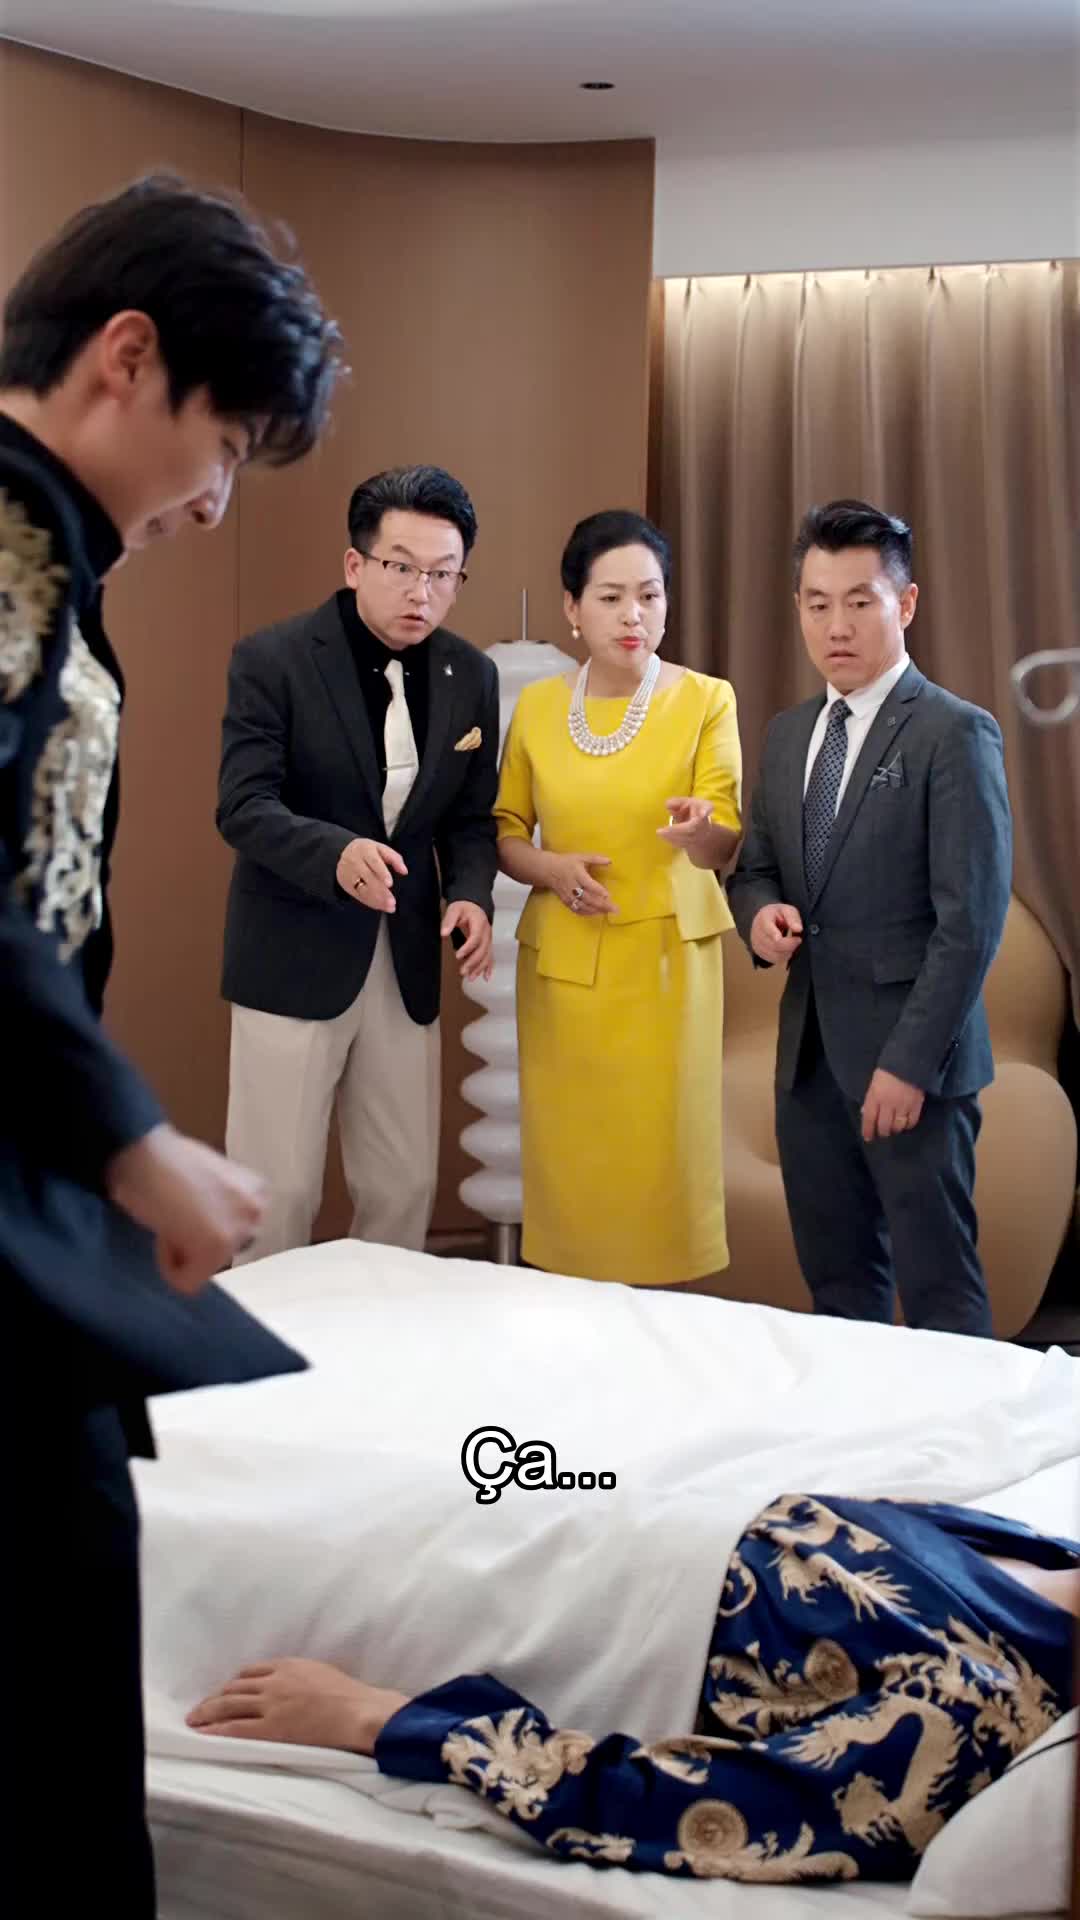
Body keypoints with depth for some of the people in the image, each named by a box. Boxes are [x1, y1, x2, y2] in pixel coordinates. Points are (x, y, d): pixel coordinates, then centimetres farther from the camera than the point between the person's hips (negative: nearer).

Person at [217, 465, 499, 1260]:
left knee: (406, 1186, 10)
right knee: (278, 1192, 0)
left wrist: (471, 894, -12)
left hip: (406, 961, 5)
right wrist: (335, 855, -37)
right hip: (294, 958, -4)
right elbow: (244, 807, -18)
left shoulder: (471, 675, 3)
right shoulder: (272, 660, -11)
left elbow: (471, 815, 9)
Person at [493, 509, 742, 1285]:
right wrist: (550, 869, -9)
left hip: (664, 958, -2)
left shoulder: (705, 700, -4)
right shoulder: (536, 706, 5)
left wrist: (699, 830, -34)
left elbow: (724, 848, -11)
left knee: (656, 1155, -3)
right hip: (561, 961, 3)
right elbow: (504, 832, 12)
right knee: (566, 1158, 4)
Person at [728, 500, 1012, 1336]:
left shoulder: (956, 734, -9)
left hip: (909, 1057, -7)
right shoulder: (789, 734, 13)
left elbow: (972, 918, -14)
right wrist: (760, 912, -4)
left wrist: (909, 1062, -18)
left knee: (938, 1292, 0)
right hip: (810, 1052, 7)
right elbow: (756, 864, 21)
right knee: (837, 1287, 12)